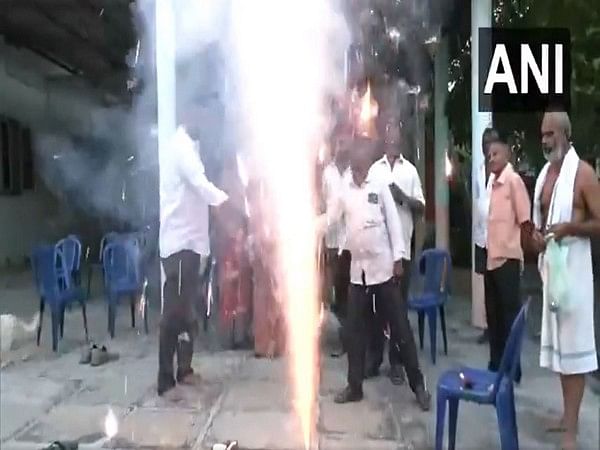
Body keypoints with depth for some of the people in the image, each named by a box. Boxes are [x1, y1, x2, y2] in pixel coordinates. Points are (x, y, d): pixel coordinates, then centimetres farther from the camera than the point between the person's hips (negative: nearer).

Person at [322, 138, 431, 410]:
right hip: (358, 269, 3)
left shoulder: (380, 186, -2)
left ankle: (417, 384, 14)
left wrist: (398, 258, -7)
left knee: (400, 326, 2)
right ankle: (354, 386, 20)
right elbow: (329, 218, 4)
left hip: (383, 266, -3)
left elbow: (393, 222, -3)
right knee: (354, 330, 8)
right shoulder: (344, 191, 6)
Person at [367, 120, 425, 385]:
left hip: (402, 245, 0)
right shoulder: (374, 169, 8)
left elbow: (421, 207, 4)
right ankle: (375, 357, 18)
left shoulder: (410, 170, 7)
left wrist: (403, 197, -13)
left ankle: (396, 361, 14)